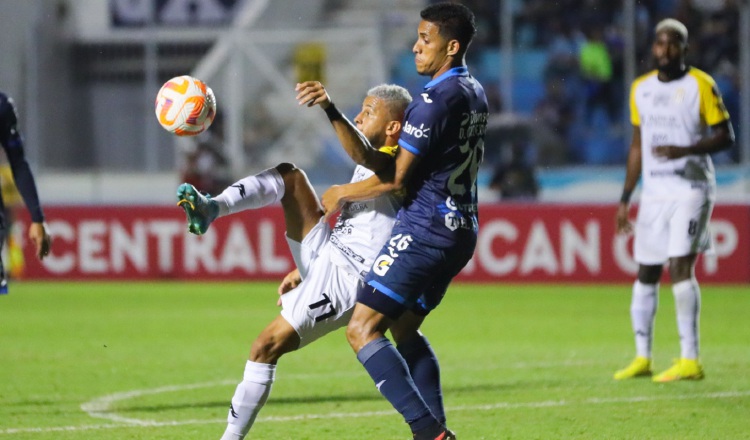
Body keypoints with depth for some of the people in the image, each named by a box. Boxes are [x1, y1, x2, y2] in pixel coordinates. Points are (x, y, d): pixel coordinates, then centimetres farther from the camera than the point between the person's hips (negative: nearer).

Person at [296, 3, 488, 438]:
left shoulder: (437, 99, -16)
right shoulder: (475, 93, 13)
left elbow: (395, 179, -14)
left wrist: (342, 194, 4)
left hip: (426, 227, -10)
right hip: (461, 229, 10)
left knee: (363, 330, -12)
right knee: (404, 325, 24)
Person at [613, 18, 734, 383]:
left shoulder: (701, 85, -6)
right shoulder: (641, 89, 11)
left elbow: (726, 136, -6)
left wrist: (686, 150, -22)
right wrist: (625, 198, 16)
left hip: (692, 188, -6)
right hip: (654, 190, 6)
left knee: (681, 267, -16)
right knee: (646, 272, 7)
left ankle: (690, 360, -15)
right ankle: (642, 358, 16)